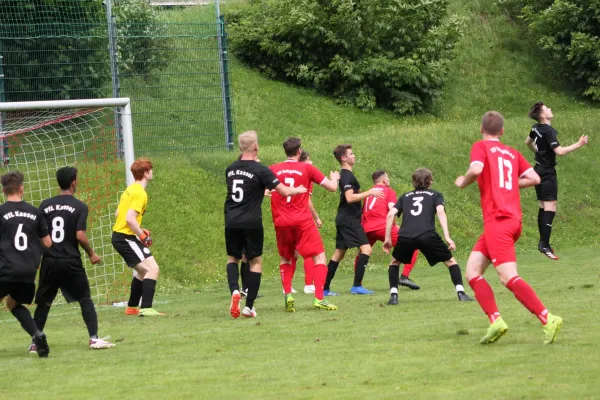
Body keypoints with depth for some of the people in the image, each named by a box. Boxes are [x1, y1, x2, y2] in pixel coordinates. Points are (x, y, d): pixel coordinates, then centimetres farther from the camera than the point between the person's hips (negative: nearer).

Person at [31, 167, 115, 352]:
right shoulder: (80, 207, -5)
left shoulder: (45, 205, 5)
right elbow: (80, 235, -13)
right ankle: (94, 338, -1)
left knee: (43, 303, 12)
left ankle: (35, 342, 11)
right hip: (71, 262, -3)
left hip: (49, 261, 3)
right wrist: (92, 254, 2)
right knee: (85, 300, 7)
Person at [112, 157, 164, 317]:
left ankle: (132, 307, 30)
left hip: (119, 236, 10)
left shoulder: (130, 190, 14)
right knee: (152, 269, -16)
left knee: (143, 271, 24)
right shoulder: (140, 193, -16)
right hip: (126, 238, -10)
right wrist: (143, 236, -15)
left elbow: (118, 213, 21)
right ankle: (146, 308, -26)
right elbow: (130, 218, -25)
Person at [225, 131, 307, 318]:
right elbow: (284, 191, -9)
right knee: (256, 261, 8)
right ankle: (249, 306, 3)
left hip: (231, 223, 4)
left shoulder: (230, 169, 8)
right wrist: (298, 190, 12)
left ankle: (234, 290, -10)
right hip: (251, 223, -4)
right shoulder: (260, 170, -9)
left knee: (232, 258, 18)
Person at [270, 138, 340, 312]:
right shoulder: (307, 168, -1)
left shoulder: (273, 169, 4)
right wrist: (334, 178, 22)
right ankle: (319, 299, -13)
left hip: (281, 222, 3)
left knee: (285, 259, 20)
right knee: (319, 257, 1)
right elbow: (332, 187, 0)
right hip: (303, 221, -3)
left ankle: (287, 295, 1)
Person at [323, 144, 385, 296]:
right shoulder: (347, 176, -14)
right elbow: (350, 198, -24)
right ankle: (357, 286, -18)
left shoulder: (345, 175, 17)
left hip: (344, 219, 10)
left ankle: (325, 288, 14)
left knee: (339, 253, 13)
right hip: (349, 219, -10)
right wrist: (369, 193, -22)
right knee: (366, 248, -14)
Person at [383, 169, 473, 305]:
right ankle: (461, 293, 3)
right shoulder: (435, 195, 21)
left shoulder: (405, 196, 28)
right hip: (427, 236, -2)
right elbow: (440, 211, 1)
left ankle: (393, 295, 13)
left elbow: (390, 214, 15)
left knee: (395, 262, 28)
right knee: (450, 261, 16)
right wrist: (447, 237, -5)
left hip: (405, 236, 2)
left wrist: (387, 238, 17)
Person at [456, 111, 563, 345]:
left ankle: (547, 319, -27)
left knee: (509, 277, -15)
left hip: (497, 219, -7)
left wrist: (463, 183, 2)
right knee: (472, 271, 10)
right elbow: (534, 178, 11)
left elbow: (476, 169, -18)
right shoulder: (512, 153, 19)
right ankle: (495, 321, -4)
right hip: (514, 219, 7)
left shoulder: (481, 147, 2)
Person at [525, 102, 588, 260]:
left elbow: (528, 142, 26)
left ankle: (543, 242, 20)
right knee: (550, 208, -11)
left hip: (539, 169, 9)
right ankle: (545, 245, -16)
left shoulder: (536, 128, 7)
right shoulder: (548, 131, -21)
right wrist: (578, 145, -25)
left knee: (543, 207, 15)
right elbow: (559, 151, -29)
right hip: (547, 173, -9)